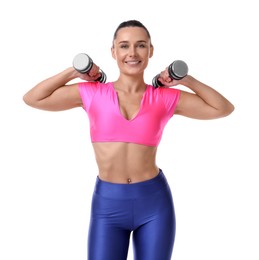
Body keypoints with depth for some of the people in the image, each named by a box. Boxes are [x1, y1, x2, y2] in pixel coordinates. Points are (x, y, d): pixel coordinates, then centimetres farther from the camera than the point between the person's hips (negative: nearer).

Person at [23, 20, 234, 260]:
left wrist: (187, 80, -1)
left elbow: (223, 109, 6)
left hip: (155, 202, 1)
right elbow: (32, 99, 2)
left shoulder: (165, 98, 0)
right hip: (107, 204, 0)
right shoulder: (92, 93, -1)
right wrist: (73, 72, -2)